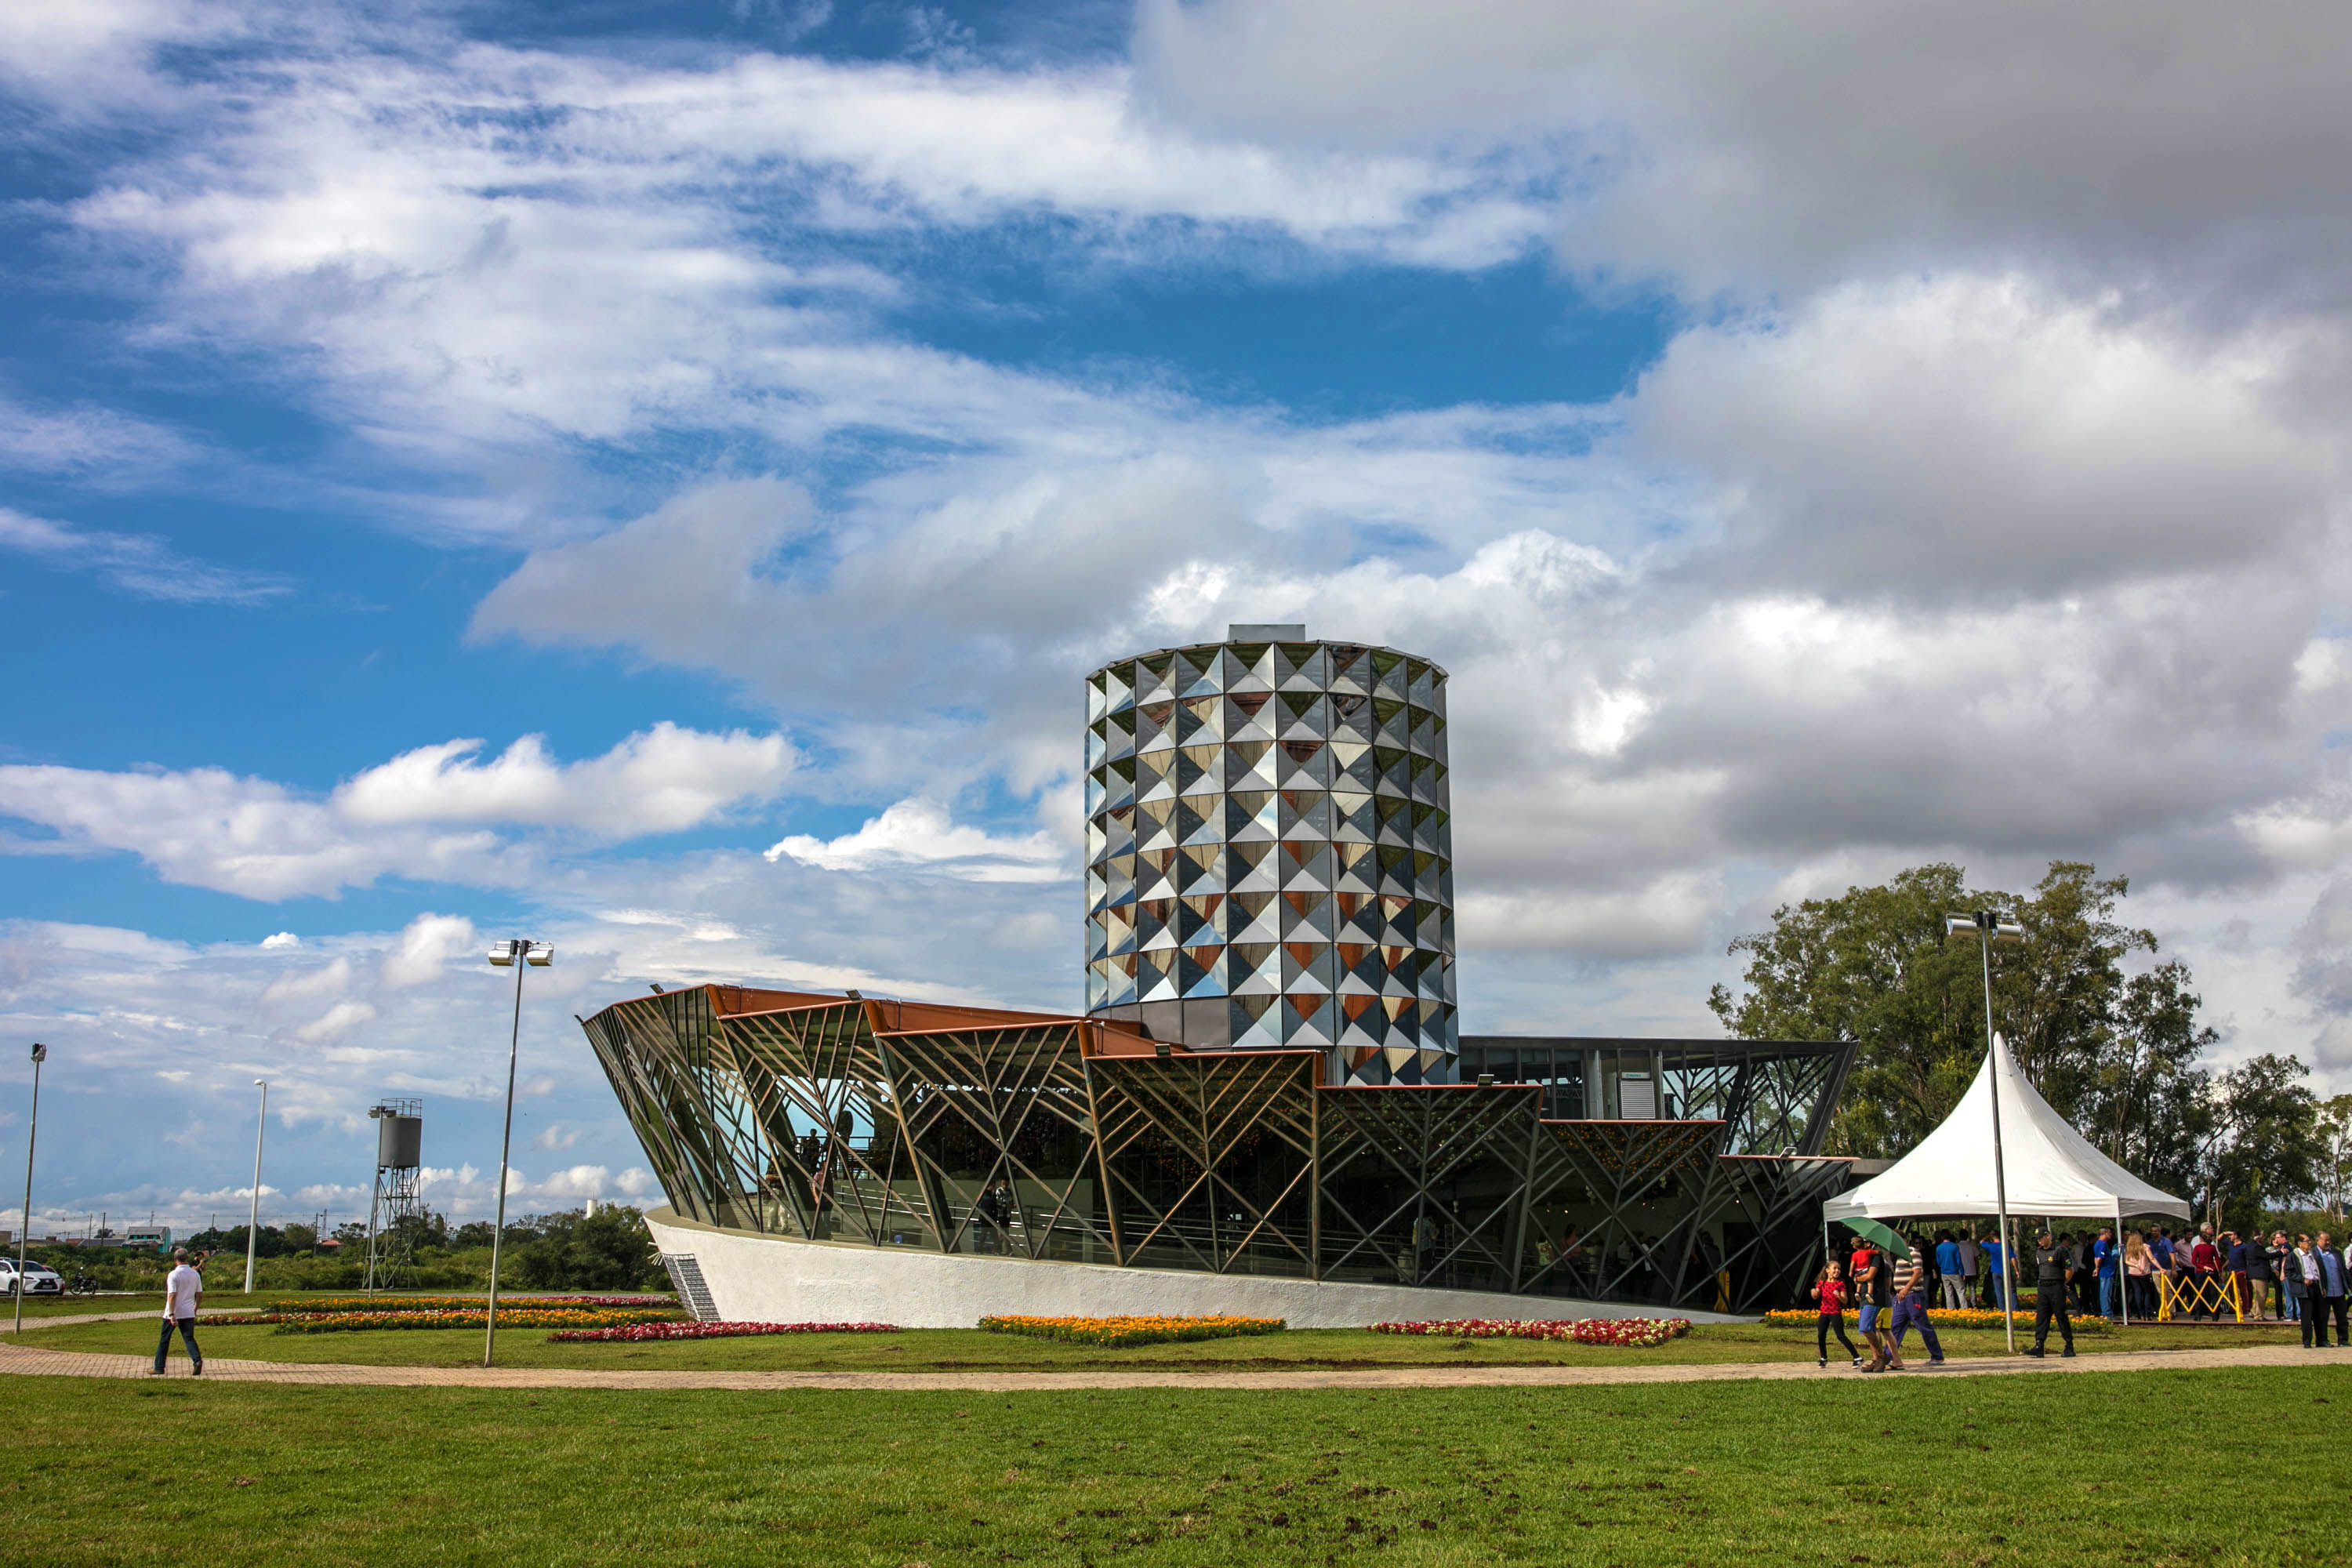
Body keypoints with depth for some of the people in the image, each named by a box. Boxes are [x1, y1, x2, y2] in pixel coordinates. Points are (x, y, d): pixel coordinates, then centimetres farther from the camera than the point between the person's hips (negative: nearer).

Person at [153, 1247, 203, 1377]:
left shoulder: (173, 1275, -11)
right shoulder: (195, 1274, 5)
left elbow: (172, 1296, -18)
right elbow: (200, 1295, 9)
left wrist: (172, 1315, -20)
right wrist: (195, 1310, 22)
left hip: (173, 1313, -3)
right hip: (188, 1313, 4)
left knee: (164, 1340, 11)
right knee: (189, 1339, 2)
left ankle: (159, 1368, 18)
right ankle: (197, 1360, -22)